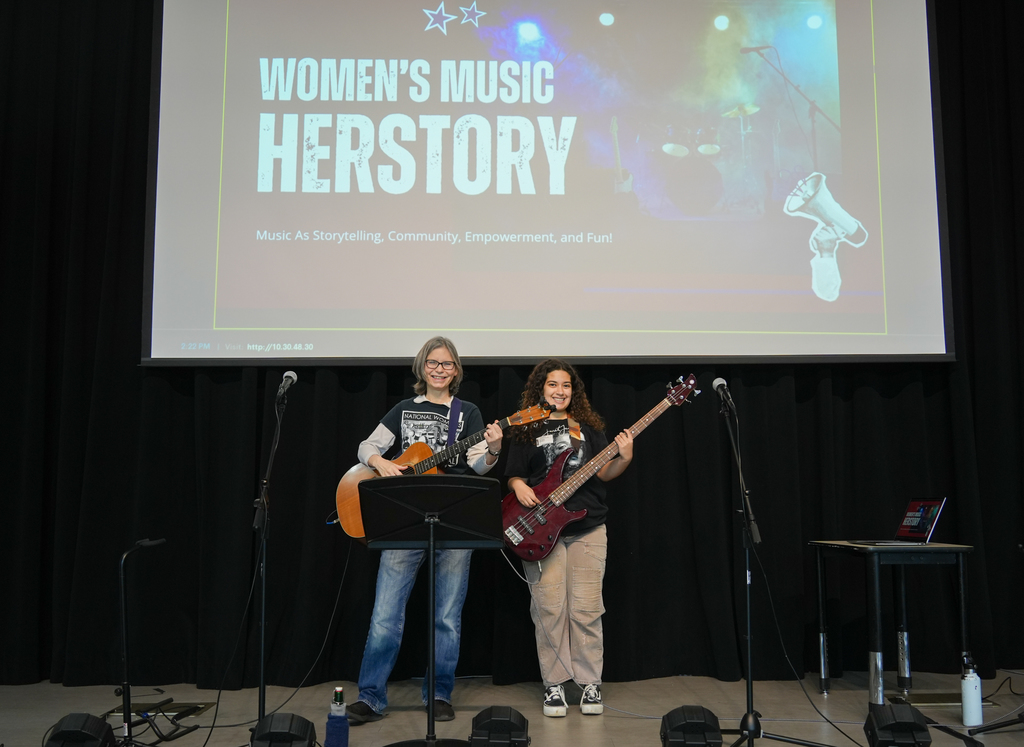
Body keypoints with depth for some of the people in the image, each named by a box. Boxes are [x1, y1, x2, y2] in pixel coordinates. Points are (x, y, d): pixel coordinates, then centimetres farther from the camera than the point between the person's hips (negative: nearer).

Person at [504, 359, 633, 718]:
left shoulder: (588, 426, 11)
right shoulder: (525, 430, 8)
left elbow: (603, 473, 7)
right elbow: (514, 475, 7)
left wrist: (623, 459, -11)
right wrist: (519, 487, -15)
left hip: (587, 528, 1)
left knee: (586, 609, 2)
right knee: (549, 609, 0)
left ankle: (590, 682, 14)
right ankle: (554, 684, 13)